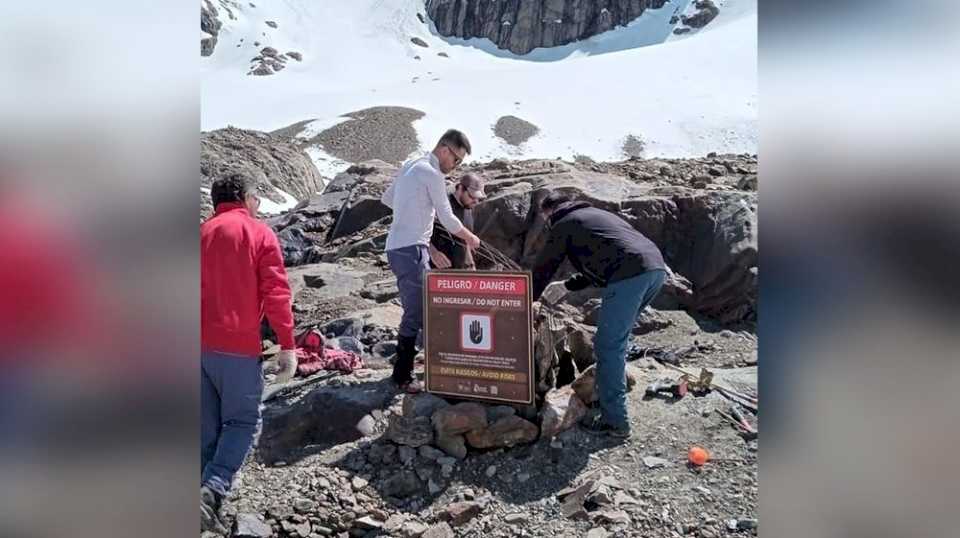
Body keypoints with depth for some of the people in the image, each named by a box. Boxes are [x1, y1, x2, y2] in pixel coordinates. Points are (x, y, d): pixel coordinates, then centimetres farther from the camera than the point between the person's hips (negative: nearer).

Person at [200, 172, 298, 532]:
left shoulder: (202, 232, 13)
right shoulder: (259, 234, -2)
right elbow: (275, 293, -10)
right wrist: (287, 345, -8)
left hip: (201, 342, 5)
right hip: (237, 343, -5)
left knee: (207, 424, 15)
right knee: (242, 420, 4)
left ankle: (205, 491, 18)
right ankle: (213, 489, -12)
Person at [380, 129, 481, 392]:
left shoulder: (410, 165, 15)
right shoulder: (432, 174, -12)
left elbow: (386, 198, 25)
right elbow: (447, 219, -8)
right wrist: (470, 238, 8)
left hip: (397, 247, 10)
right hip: (410, 250, -10)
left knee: (418, 308, 15)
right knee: (415, 312, -8)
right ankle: (402, 375, -1)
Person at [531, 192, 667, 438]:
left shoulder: (564, 224, 12)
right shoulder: (595, 214, 35)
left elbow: (543, 268, 15)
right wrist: (568, 284, 46)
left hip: (629, 274, -8)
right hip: (657, 267, 9)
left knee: (608, 346, -3)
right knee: (616, 337, 25)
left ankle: (615, 421, -2)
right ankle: (613, 384, 35)